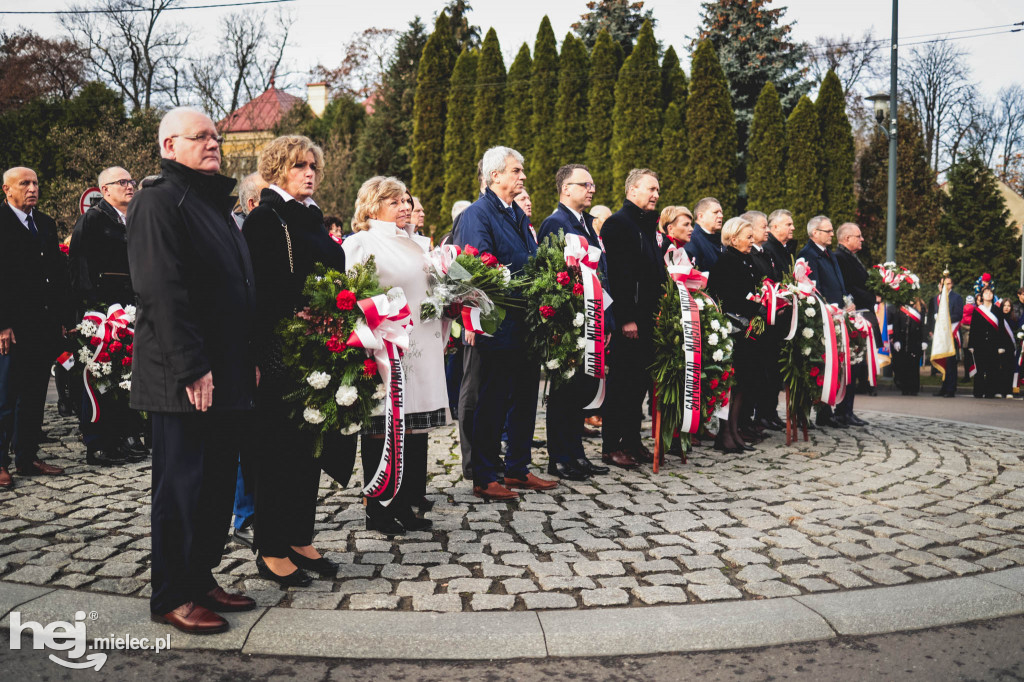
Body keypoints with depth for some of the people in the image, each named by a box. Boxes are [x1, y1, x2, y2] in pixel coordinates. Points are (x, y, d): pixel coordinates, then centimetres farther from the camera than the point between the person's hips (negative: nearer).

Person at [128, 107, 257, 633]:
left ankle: (201, 579, 27)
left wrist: (250, 356, 13)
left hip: (227, 374, 9)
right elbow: (162, 290, -20)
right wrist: (191, 368, -23)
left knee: (218, 482, 14)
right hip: (184, 379, -9)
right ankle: (171, 597, 13)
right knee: (181, 482, 0)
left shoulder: (215, 202, 19)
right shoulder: (159, 200, -10)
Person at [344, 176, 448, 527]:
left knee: (415, 427, 8)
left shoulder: (421, 244, 18)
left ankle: (404, 504, 19)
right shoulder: (360, 244, -2)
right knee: (381, 427, 0)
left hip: (422, 348, 6)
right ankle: (376, 509, 12)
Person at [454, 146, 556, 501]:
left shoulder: (518, 214, 16)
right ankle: (484, 478, 11)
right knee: (491, 402, 0)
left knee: (525, 396, 14)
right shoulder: (477, 214, -10)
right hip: (496, 324, -8)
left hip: (526, 324, 8)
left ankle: (517, 469, 26)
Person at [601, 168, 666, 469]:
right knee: (620, 382, -3)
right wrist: (625, 319, -20)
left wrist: (659, 312, 13)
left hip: (647, 318, 8)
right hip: (626, 320, -8)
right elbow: (616, 274, -17)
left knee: (640, 380, 12)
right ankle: (611, 446, 6)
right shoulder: (617, 223, -9)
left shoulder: (648, 224, 18)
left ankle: (632, 441, 22)